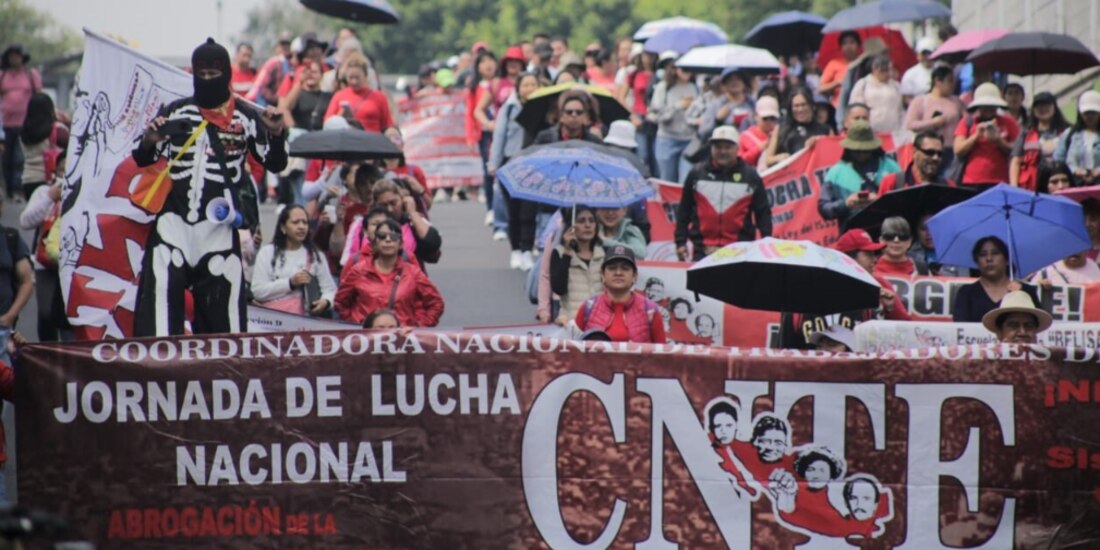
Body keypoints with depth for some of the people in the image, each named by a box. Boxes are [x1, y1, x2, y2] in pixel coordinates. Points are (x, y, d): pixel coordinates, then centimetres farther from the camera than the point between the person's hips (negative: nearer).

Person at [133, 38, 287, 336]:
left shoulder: (245, 118, 5)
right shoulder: (174, 112, 9)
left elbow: (276, 163, 6)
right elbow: (142, 161, 12)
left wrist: (276, 134, -13)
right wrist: (148, 143, -10)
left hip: (219, 224, -1)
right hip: (174, 218, 1)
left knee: (223, 295, 1)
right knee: (159, 289, -11)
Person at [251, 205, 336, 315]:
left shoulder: (316, 255, 17)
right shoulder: (267, 252, 10)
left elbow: (330, 289, 12)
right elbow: (258, 291, 0)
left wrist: (325, 301, -11)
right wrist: (291, 283, -9)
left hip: (304, 318, 3)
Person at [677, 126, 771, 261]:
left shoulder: (750, 176, 4)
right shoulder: (697, 174, 7)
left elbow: (763, 213, 7)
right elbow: (683, 210, 11)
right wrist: (680, 242, 6)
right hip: (703, 251, 1)